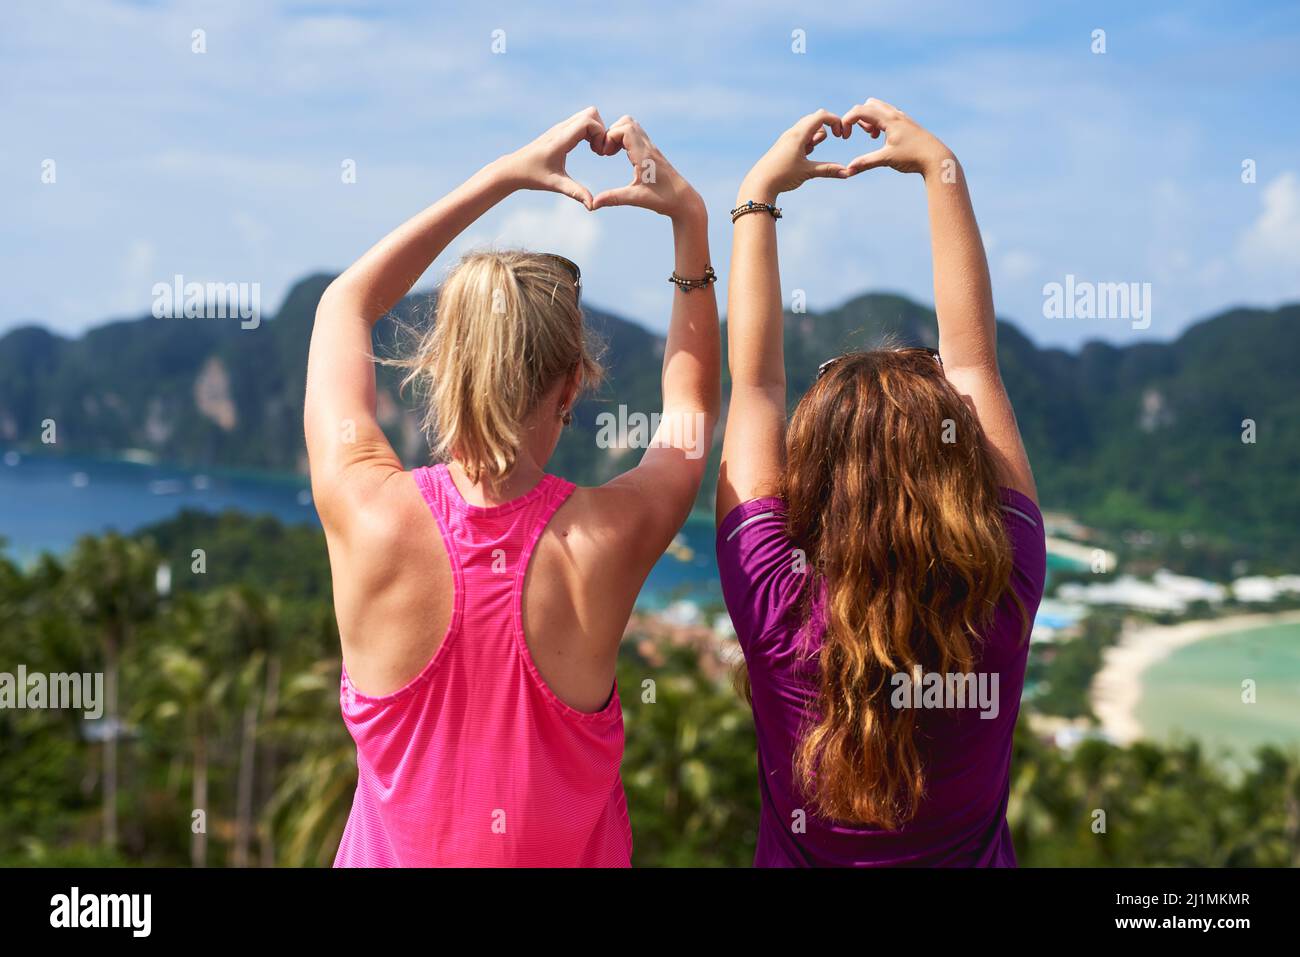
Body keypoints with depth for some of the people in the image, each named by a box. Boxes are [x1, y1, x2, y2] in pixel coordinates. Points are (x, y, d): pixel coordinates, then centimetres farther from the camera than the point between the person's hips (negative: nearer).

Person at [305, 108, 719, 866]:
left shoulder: (369, 514, -24)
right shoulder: (609, 539, -25)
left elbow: (344, 305, -5)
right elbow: (692, 399, -1)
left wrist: (502, 176, -5)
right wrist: (690, 219, -4)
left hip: (395, 850, 1)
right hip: (571, 852, 0)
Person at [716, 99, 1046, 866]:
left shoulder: (777, 610, -28)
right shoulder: (1003, 599, -24)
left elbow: (755, 378, -18)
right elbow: (973, 356, -16)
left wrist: (757, 198, -10)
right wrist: (942, 169, -11)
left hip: (803, 854, -1)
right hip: (972, 849, 1)